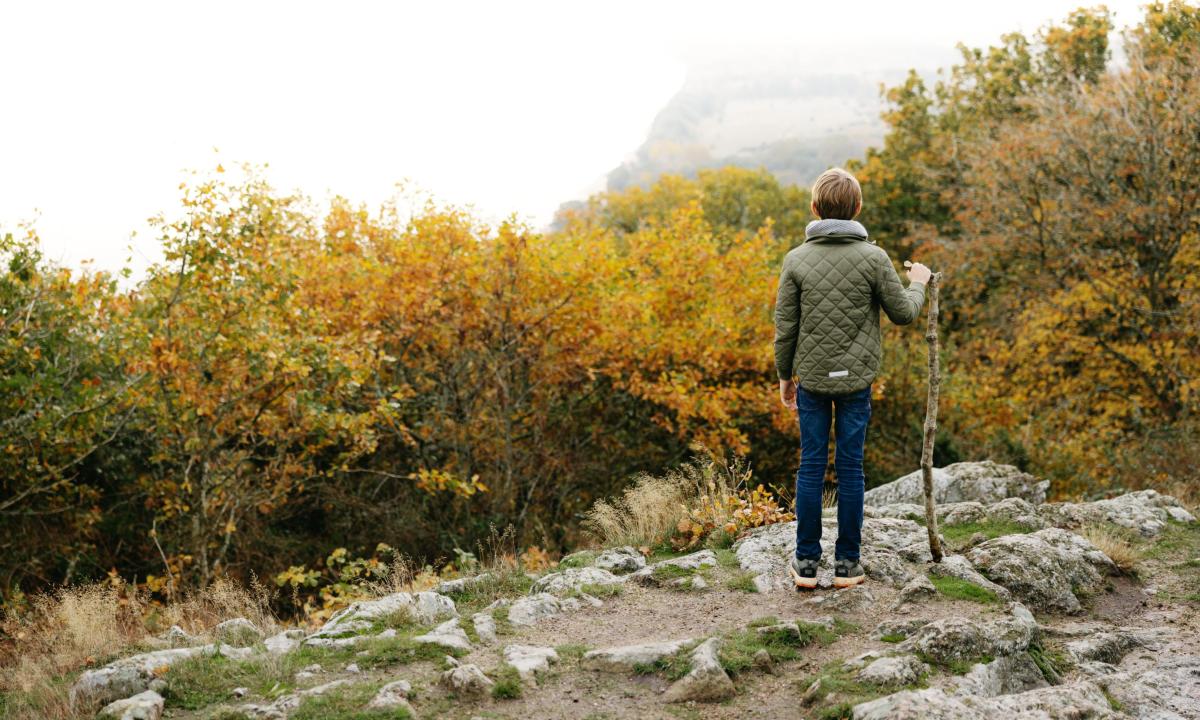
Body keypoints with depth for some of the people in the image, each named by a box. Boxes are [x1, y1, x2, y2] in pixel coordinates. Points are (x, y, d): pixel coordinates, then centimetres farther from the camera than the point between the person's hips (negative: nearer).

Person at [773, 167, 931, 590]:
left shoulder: (797, 259, -4)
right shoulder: (873, 258, -8)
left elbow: (785, 326, -2)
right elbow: (902, 313, 1)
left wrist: (785, 375, 11)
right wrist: (917, 285, 21)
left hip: (811, 378, 1)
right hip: (855, 379, -1)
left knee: (811, 466, 7)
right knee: (850, 467, 6)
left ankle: (806, 562, 10)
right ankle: (847, 563, 11)